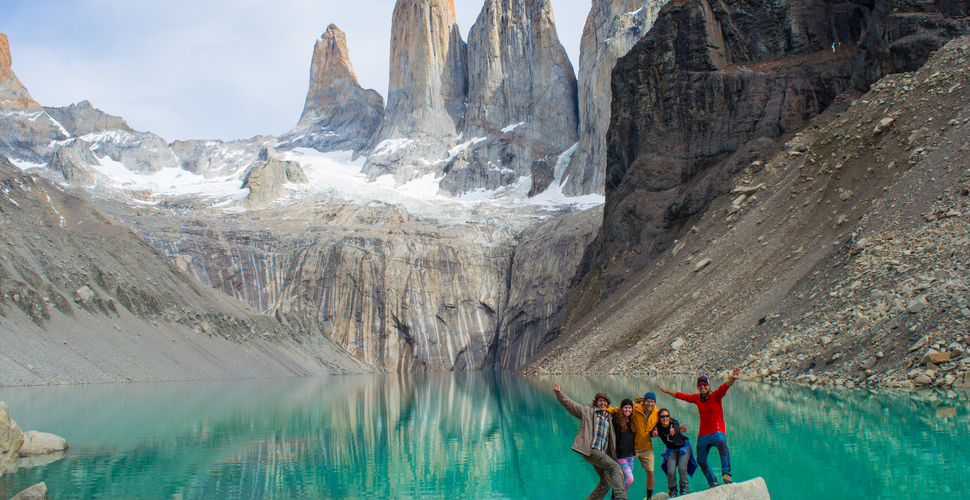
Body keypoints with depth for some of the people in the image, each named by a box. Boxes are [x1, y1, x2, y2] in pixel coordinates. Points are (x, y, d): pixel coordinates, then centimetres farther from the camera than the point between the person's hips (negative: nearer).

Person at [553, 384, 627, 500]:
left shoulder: (609, 418, 22)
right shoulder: (588, 411, 7)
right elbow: (570, 404, 2)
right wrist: (559, 393, -12)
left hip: (602, 453, 7)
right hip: (590, 450, -7)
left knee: (606, 481, 6)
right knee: (615, 467, -21)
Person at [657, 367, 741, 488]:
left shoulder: (716, 395, -5)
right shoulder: (696, 398, 8)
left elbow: (725, 386, -23)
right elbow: (681, 396, 22)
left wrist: (733, 379, -42)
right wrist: (666, 391, 32)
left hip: (717, 432, -6)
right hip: (703, 435, 6)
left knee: (722, 445, -38)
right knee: (701, 461, 14)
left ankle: (726, 474, -41)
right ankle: (713, 482, 33)